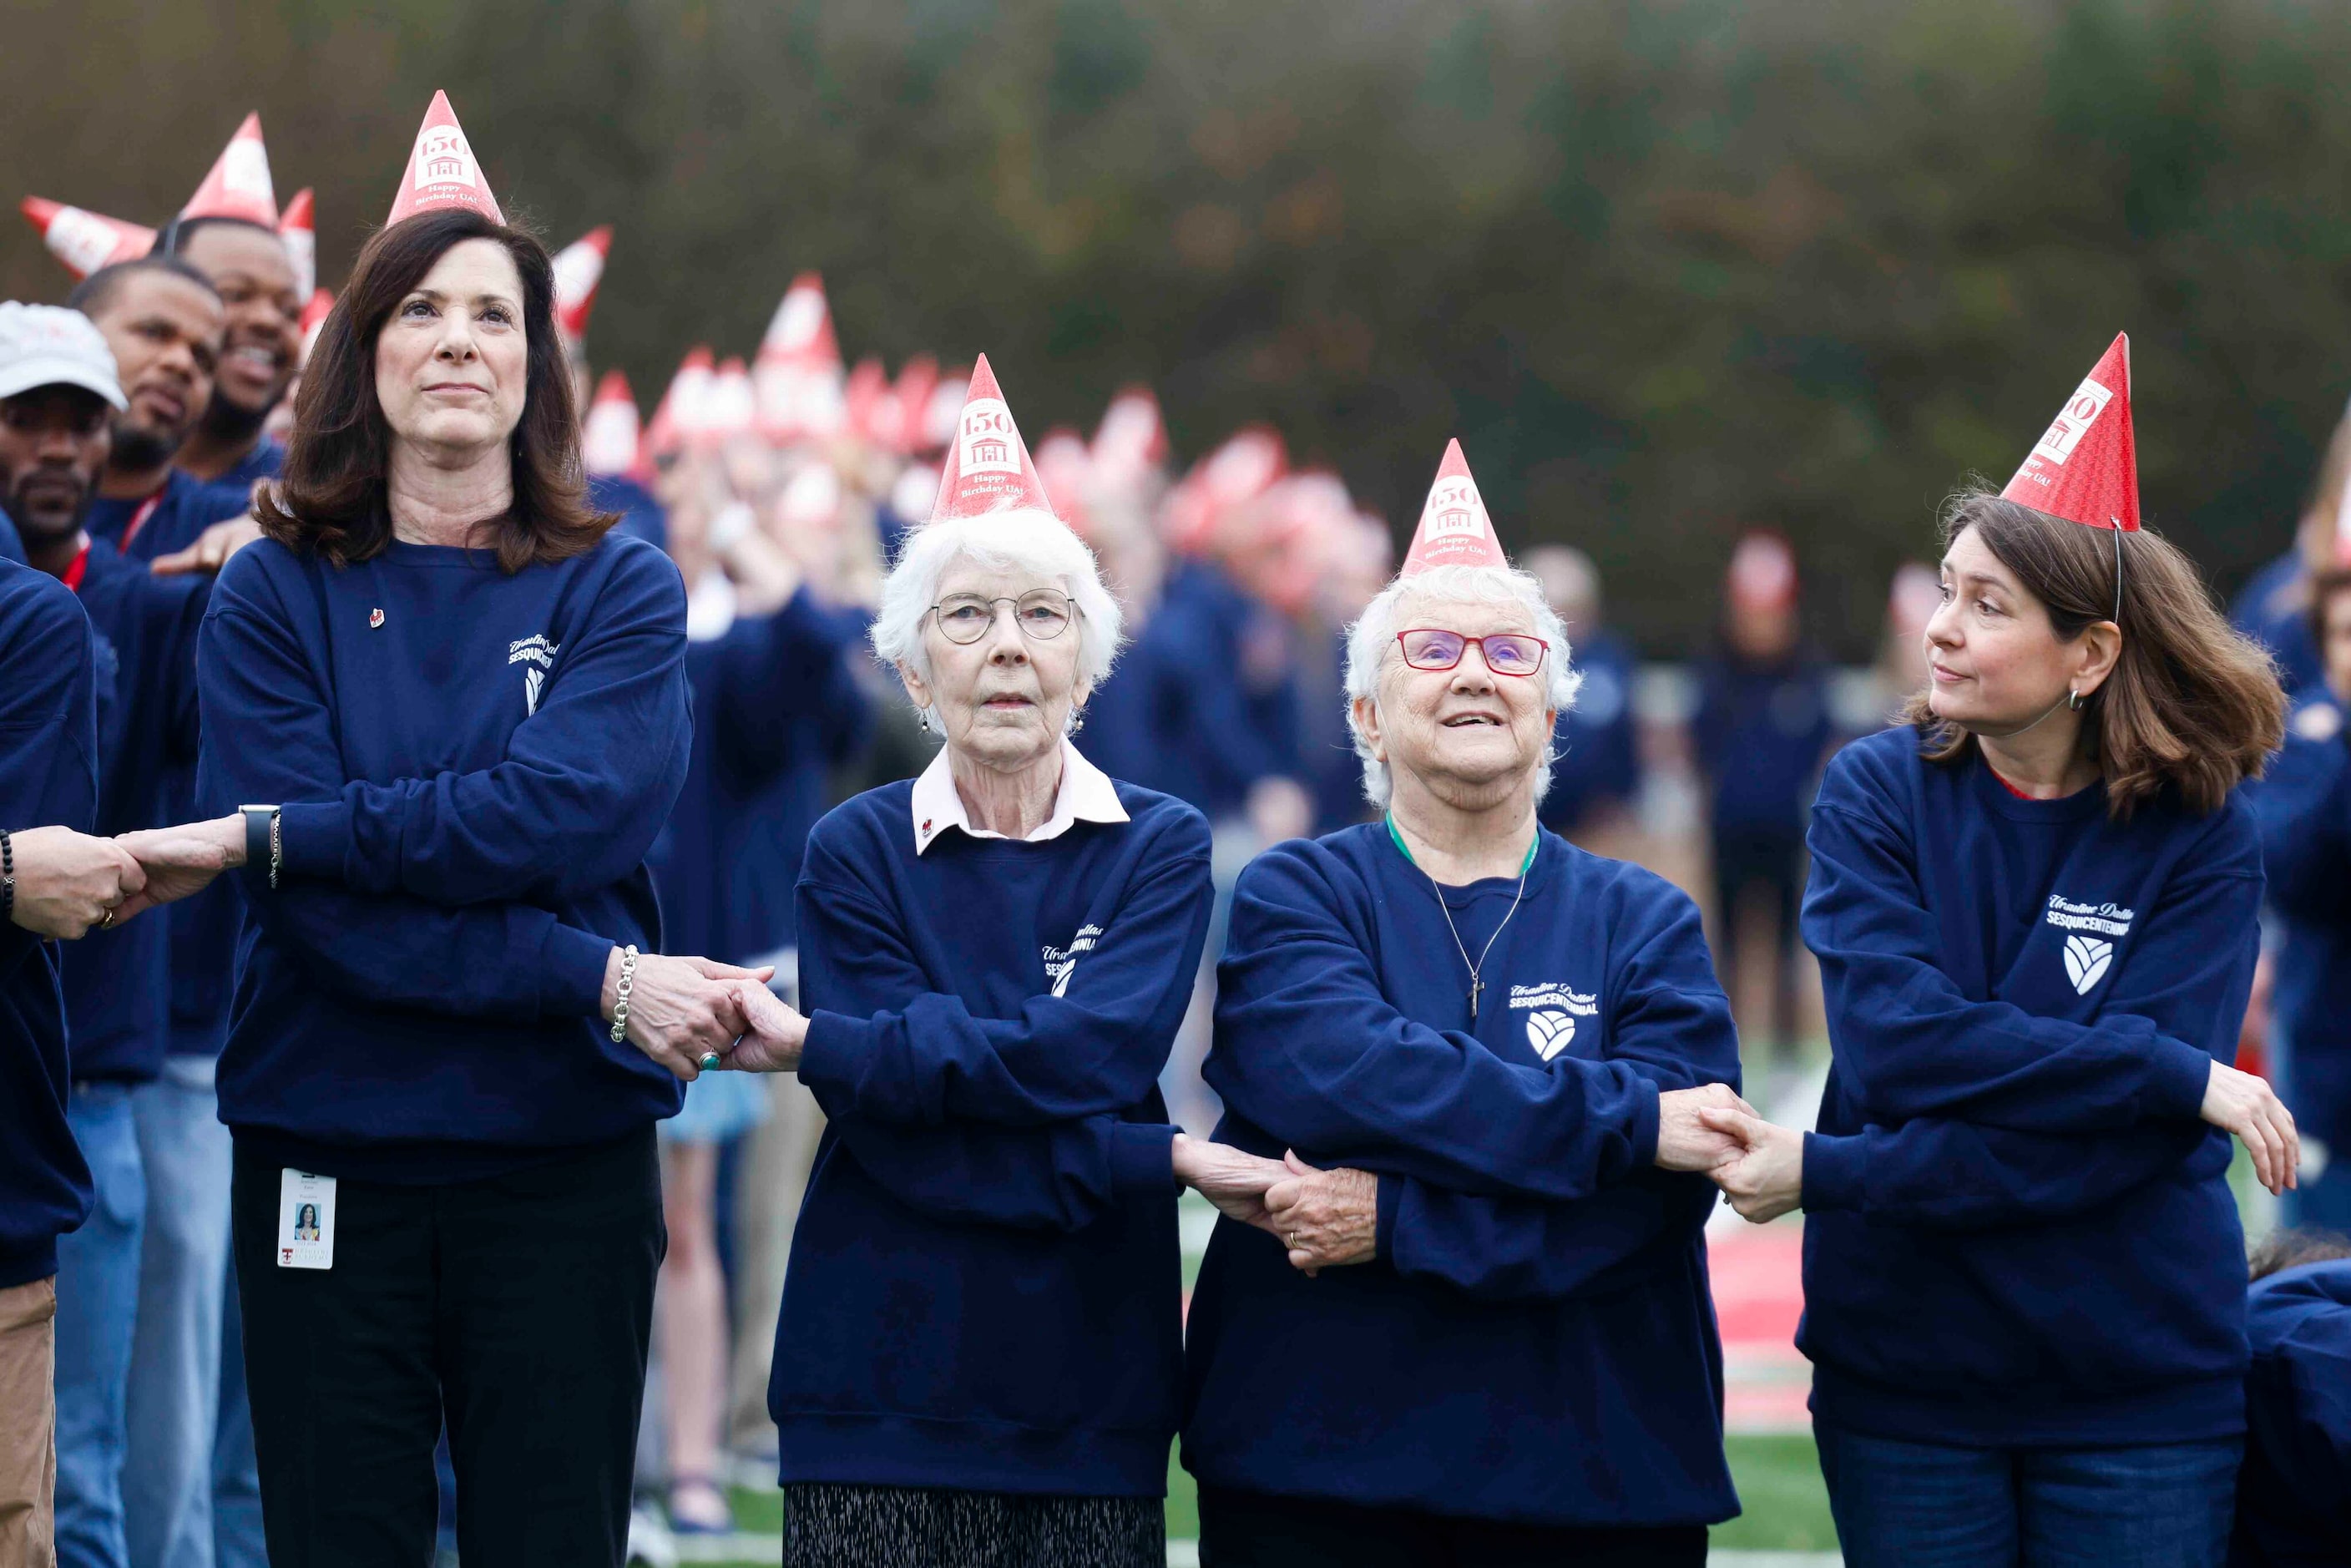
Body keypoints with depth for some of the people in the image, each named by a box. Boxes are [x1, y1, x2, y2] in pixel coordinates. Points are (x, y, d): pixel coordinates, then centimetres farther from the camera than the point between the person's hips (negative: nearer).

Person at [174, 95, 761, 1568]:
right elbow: (317, 912, -9)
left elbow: (565, 816, -14)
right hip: (325, 1155, 0)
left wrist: (288, 834, -14)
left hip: (567, 1160, 0)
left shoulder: (622, 592, 4)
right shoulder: (275, 595, 3)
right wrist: (591, 979, -16)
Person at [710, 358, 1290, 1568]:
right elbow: (892, 1136, -9)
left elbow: (1096, 1057, -14)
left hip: (1091, 1388, 1)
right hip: (884, 1383, -1)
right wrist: (1158, 1160, -17)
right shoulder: (857, 851, 3)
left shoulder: (1160, 848, 4)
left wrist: (821, 1044, -16)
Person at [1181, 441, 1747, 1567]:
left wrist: (1396, 1221, -17)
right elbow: (1345, 1080, -16)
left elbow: (1665, 1192, -8)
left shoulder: (1645, 923, 8)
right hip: (1314, 1472, -1)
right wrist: (1629, 1121, -18)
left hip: (1598, 1475, 1)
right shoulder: (1295, 896, 5)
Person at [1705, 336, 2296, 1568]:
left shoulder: (2200, 840, -6)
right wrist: (2178, 1078, -20)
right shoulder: (1879, 792, -2)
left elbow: (2130, 1143, -16)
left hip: (2136, 1382, -1)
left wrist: (1829, 1175, -20)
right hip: (1904, 1371, 1)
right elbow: (1895, 1040, -16)